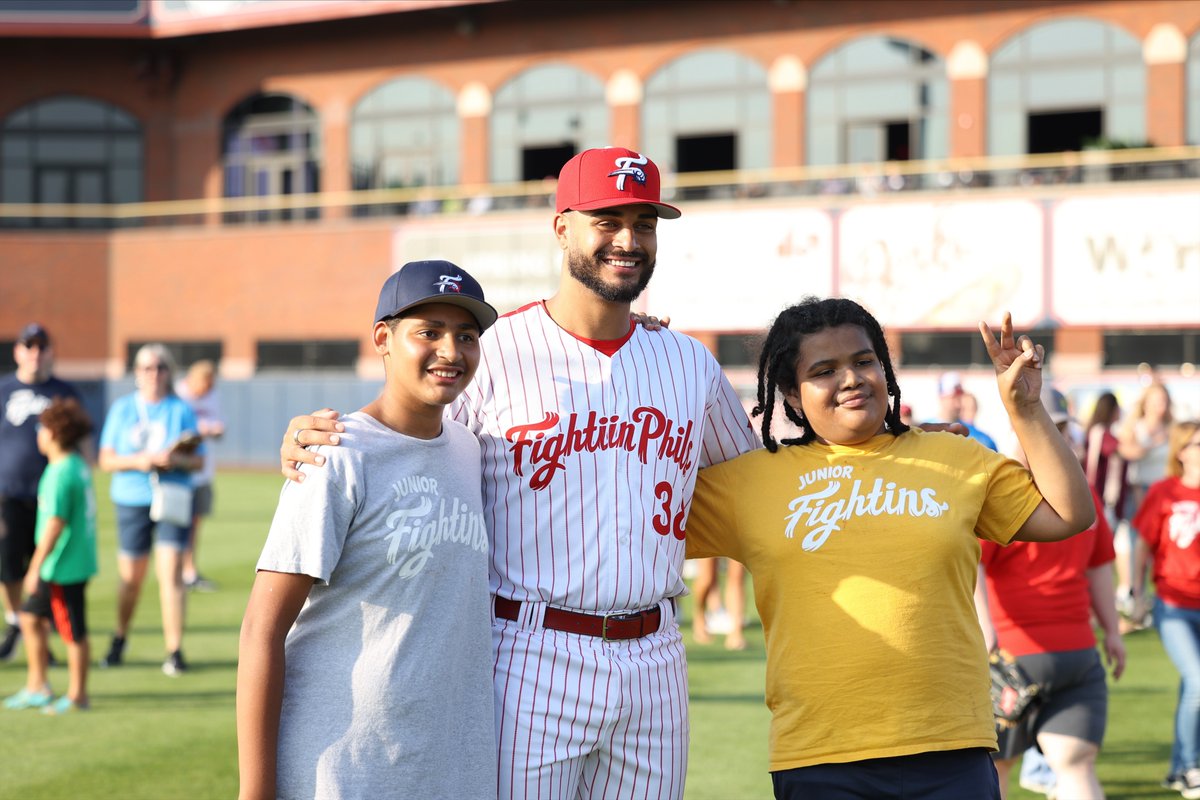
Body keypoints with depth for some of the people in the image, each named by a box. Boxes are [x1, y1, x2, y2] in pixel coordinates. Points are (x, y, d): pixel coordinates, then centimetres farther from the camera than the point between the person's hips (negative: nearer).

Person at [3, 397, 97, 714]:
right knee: (31, 617, 16)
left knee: (73, 632, 1)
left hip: (64, 567, -10)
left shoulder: (60, 474, -20)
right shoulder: (79, 467, 9)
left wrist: (36, 567, -17)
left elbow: (55, 525, -22)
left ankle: (76, 696, 10)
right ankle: (37, 687, 22)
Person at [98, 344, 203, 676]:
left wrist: (177, 459, -16)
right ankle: (120, 639, 31)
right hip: (132, 499, 1)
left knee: (171, 573, -12)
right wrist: (136, 461, -14)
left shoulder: (181, 410, 6)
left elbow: (198, 460, 4)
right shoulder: (122, 409, 8)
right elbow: (106, 460, 4)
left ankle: (174, 651, -9)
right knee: (130, 577, 7)